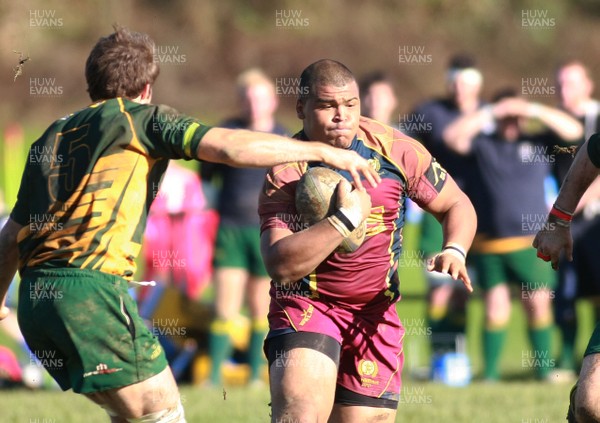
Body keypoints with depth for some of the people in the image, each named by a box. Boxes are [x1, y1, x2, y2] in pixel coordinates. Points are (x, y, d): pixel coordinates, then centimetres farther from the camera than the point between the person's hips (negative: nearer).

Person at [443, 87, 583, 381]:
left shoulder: (539, 145, 7)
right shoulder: (483, 145, 7)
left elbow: (573, 130, -2)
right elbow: (453, 136, -7)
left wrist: (534, 110, -8)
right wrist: (489, 113, -8)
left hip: (531, 242, 0)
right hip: (489, 244, 0)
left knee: (539, 304, -1)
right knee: (495, 309, 2)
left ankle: (543, 368, 7)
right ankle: (490, 373, 8)